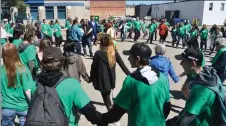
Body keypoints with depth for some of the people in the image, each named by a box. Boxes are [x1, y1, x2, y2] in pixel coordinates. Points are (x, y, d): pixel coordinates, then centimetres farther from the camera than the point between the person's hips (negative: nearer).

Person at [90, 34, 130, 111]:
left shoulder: (98, 54, -16)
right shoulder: (115, 53, -6)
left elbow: (93, 67, -9)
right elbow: (122, 65, -3)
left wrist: (91, 78, 6)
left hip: (102, 80, -4)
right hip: (111, 79, 5)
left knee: (106, 98, 8)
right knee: (107, 96, 28)